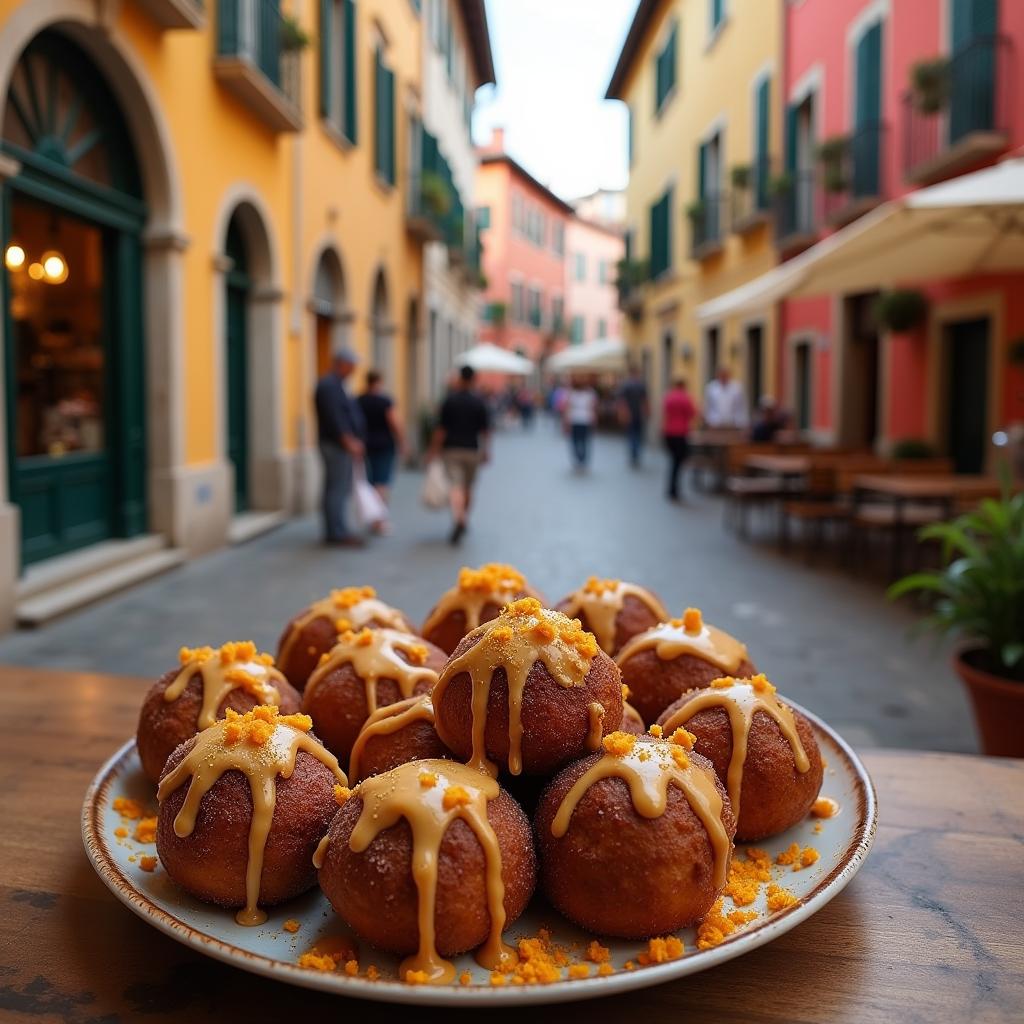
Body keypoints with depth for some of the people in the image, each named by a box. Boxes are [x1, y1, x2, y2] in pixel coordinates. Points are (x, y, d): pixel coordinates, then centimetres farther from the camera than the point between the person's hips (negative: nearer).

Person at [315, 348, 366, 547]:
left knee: (336, 489, 12)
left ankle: (335, 531, 17)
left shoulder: (334, 384, 19)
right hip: (337, 445, -11)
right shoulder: (329, 385, -15)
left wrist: (354, 441, 16)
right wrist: (349, 441, -22)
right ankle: (337, 533, -6)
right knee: (338, 488, -9)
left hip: (341, 445, 11)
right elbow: (335, 418, -22)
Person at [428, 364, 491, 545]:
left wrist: (434, 449, 2)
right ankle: (464, 520, 26)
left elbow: (440, 428, -6)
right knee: (468, 488, 16)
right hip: (472, 449, 2)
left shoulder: (450, 399, -5)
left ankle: (458, 518, -31)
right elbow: (485, 430, 2)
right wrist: (486, 451, 13)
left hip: (451, 449, -2)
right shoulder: (479, 402, 0)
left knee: (455, 486, -9)